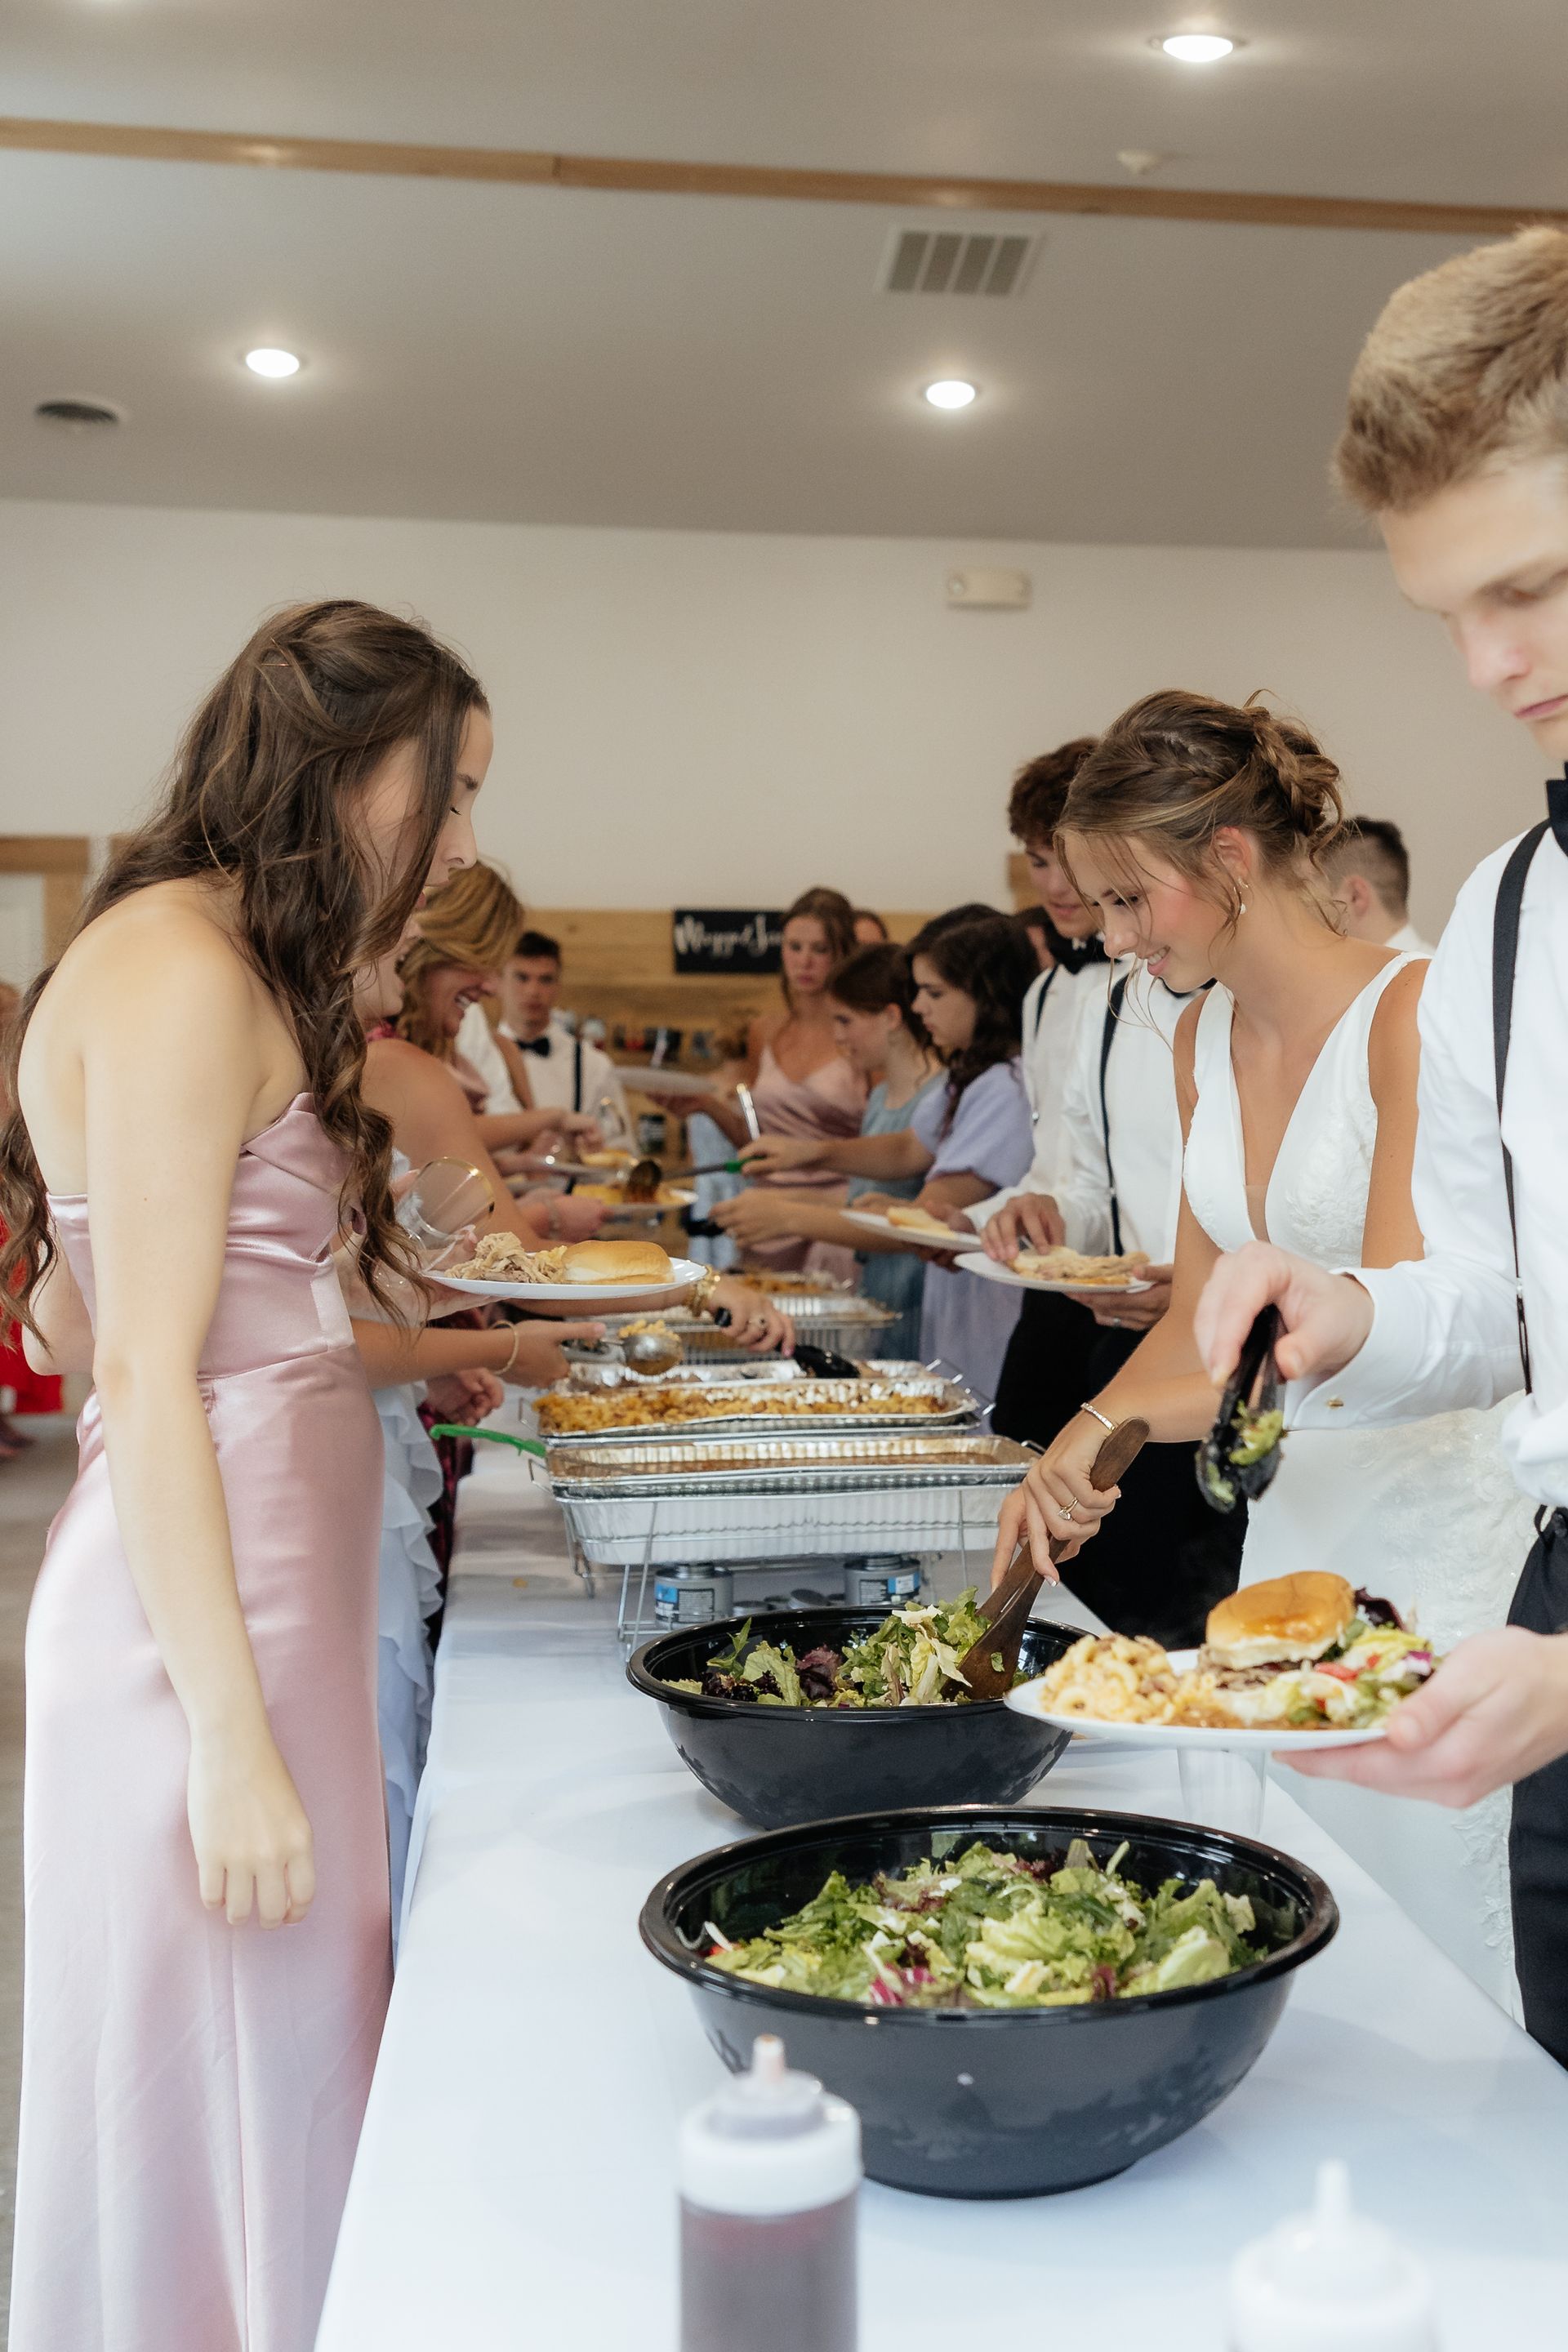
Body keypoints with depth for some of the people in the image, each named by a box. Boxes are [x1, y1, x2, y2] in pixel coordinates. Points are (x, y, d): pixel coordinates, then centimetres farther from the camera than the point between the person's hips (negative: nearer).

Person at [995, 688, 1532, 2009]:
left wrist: (1132, 1414, -31)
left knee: (1447, 1950, -1)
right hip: (1291, 1515, 7)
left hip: (1445, 1518, -7)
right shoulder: (1204, 1039, 7)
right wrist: (1066, 1462, 0)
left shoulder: (1412, 1012, -15)